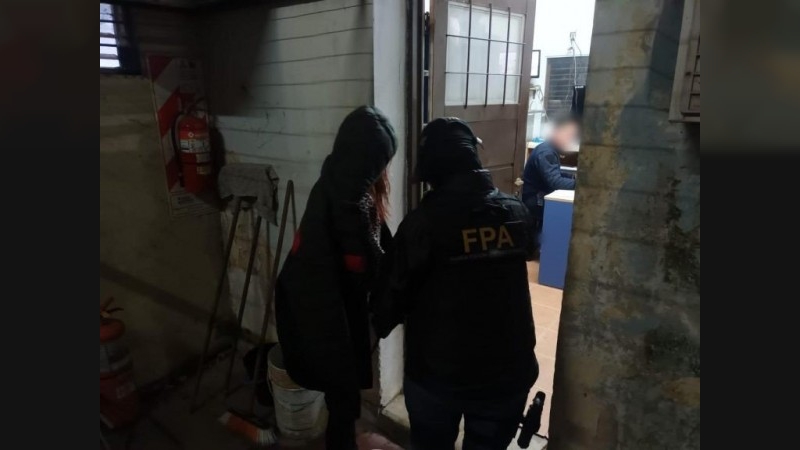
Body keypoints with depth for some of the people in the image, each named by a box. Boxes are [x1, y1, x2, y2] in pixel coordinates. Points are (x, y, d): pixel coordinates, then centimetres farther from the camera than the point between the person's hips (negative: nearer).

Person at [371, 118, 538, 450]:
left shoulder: (422, 223, -18)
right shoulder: (517, 214, -6)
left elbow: (396, 295, -10)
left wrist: (377, 326, 9)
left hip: (436, 372, -3)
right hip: (507, 371, 4)